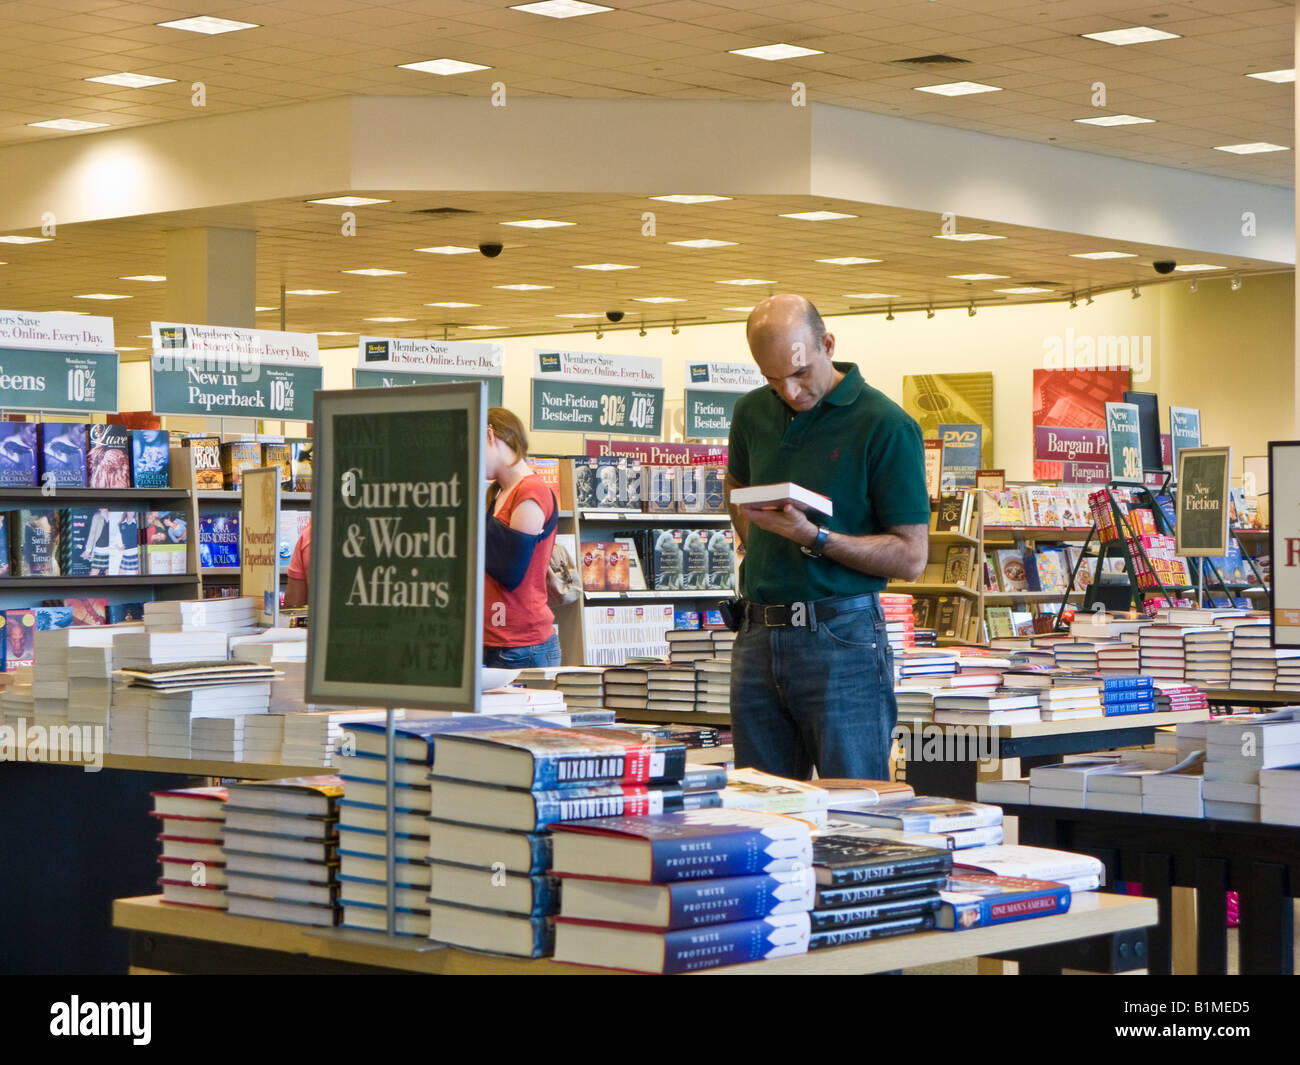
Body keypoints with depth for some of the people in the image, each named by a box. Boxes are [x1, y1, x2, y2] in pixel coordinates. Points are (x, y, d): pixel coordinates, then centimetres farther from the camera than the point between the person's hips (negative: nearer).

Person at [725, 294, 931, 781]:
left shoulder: (886, 426, -9)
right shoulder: (753, 413, 10)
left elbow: (911, 557, -10)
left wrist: (812, 537, -19)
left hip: (841, 636, -6)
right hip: (757, 635, 6)